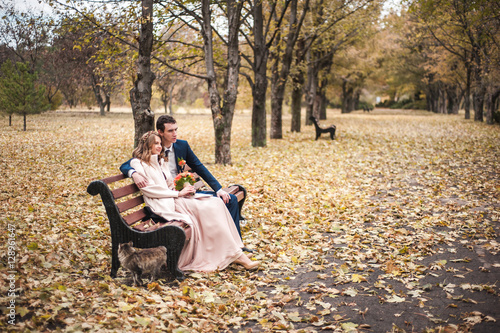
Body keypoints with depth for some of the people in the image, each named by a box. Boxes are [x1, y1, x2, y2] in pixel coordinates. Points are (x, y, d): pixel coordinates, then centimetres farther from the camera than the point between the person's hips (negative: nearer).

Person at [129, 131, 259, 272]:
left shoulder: (161, 161, 25)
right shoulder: (138, 163, 0)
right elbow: (149, 189, -11)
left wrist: (185, 188, 1)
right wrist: (178, 193, -10)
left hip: (174, 198, 8)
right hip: (163, 205, -8)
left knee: (216, 203, -15)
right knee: (206, 209, -25)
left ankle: (233, 253, -19)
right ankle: (235, 254, -19)